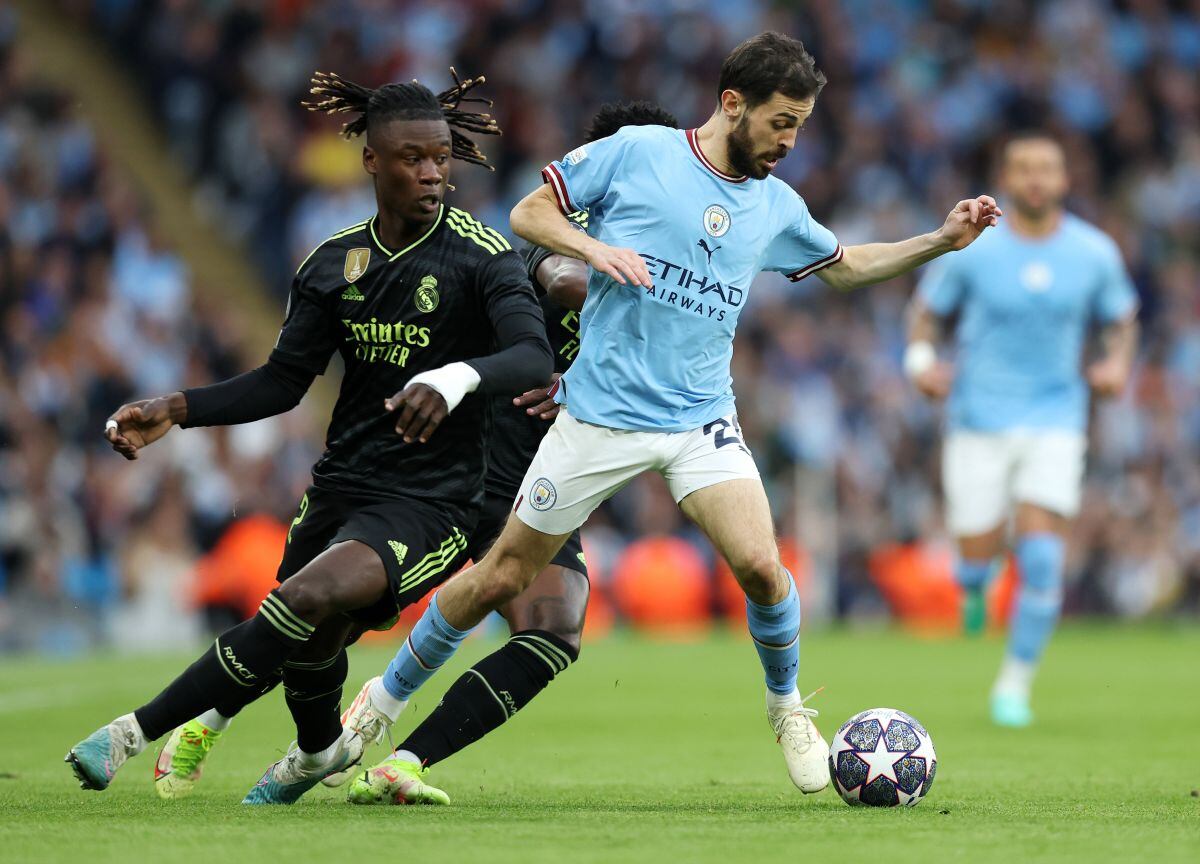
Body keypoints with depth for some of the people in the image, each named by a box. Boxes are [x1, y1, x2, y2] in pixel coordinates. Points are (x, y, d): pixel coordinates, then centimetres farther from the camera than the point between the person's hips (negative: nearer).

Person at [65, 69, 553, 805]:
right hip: (341, 486, 6)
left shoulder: (483, 256, -10)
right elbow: (284, 382, 10)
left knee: (309, 600, -28)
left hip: (430, 502, -6)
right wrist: (176, 411, -2)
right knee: (306, 649, 12)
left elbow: (534, 357, -25)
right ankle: (323, 749, 49)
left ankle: (140, 731, -21)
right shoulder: (334, 263, 6)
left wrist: (457, 379, -45)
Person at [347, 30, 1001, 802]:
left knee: (759, 565, -18)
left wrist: (943, 241, 13)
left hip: (701, 420, 3)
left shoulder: (776, 205, 7)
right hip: (600, 413, -3)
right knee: (503, 576, 3)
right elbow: (529, 213, 0)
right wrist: (591, 247, -19)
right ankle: (388, 695, 23)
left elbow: (846, 266, 24)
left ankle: (787, 706, 8)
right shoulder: (635, 152, -6)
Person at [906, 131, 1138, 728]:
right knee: (976, 561, -1)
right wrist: (921, 358, -12)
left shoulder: (1094, 253, -3)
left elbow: (1121, 317, 13)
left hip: (1054, 424, 0)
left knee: (1041, 560, -12)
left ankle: (1015, 685, 4)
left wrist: (1118, 362, -7)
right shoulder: (971, 249, -7)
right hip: (979, 422, 0)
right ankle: (974, 586, 40)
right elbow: (928, 309, 6)